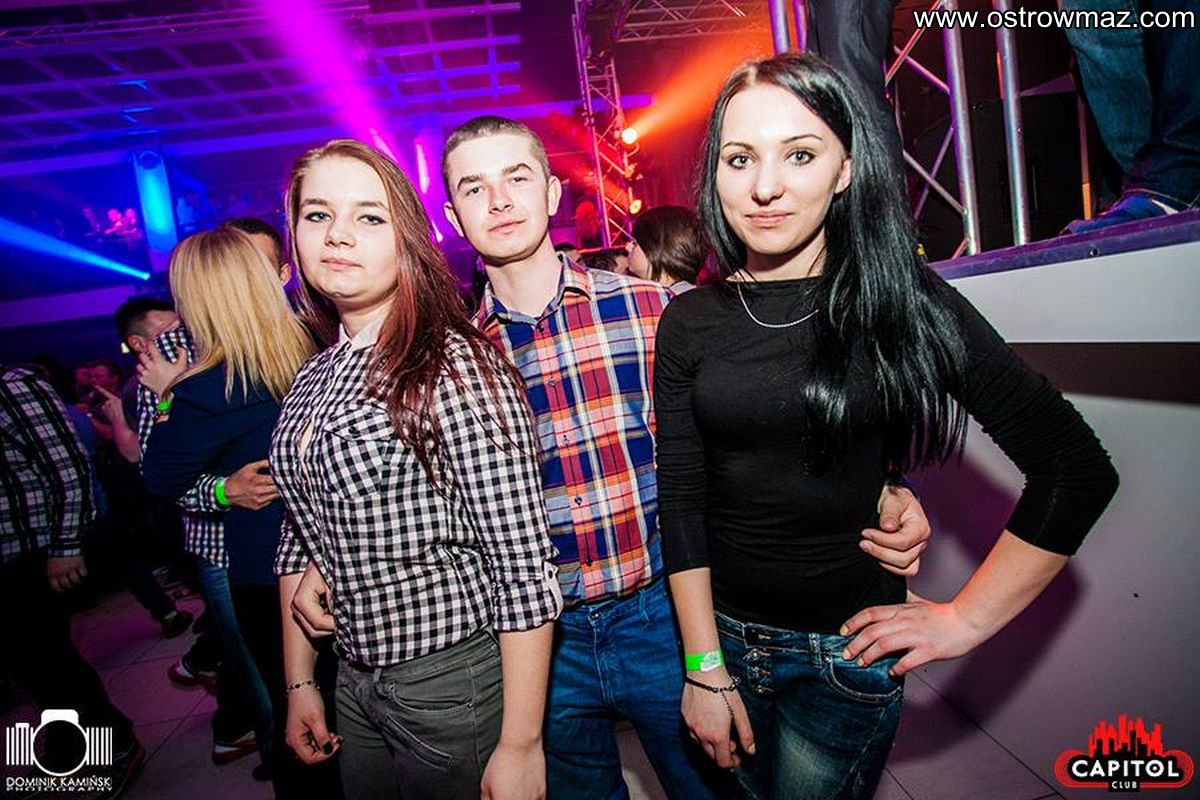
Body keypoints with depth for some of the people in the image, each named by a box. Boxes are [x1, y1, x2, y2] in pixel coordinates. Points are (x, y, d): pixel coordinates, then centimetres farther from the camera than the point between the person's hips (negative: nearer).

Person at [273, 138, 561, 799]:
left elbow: (523, 567, -20)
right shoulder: (311, 383, 3)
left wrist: (519, 744, -17)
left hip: (457, 683, -6)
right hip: (355, 685, 7)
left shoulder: (456, 367, -19)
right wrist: (300, 684, 13)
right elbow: (302, 546, 12)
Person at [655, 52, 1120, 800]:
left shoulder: (902, 299, -12)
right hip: (722, 631, 3)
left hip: (848, 650, -2)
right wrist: (705, 668, -7)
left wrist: (965, 619, -9)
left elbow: (1075, 466, -9)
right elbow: (681, 503, -6)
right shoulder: (689, 323, -6)